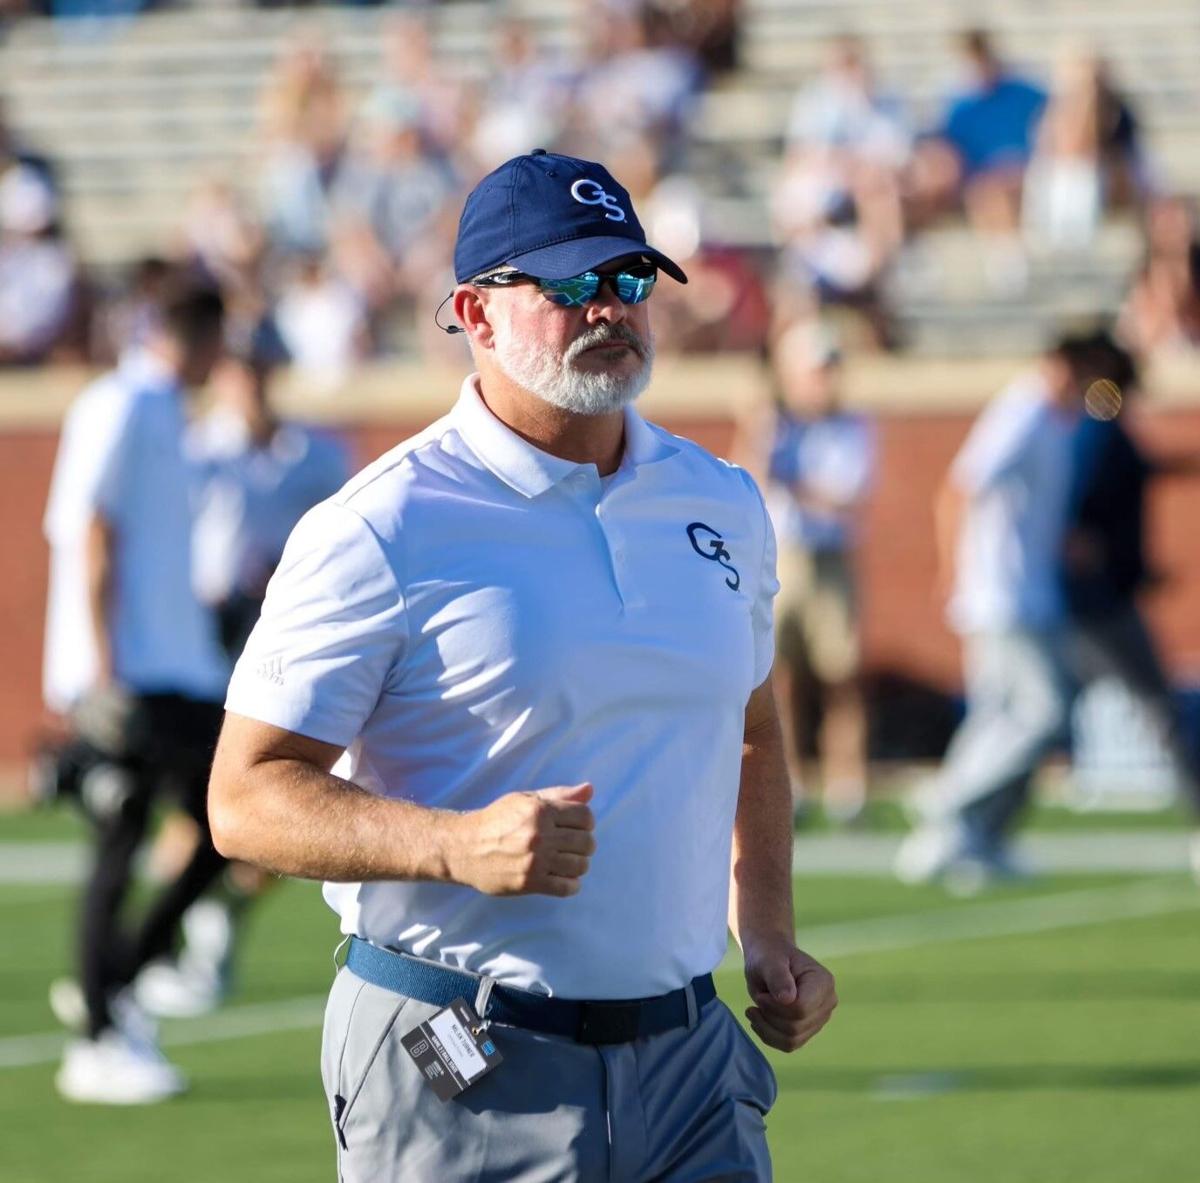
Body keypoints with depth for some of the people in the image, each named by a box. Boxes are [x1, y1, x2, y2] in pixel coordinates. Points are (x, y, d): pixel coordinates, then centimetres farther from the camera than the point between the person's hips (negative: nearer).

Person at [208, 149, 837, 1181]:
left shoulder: (722, 506, 12)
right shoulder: (380, 533, -8)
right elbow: (247, 798, -10)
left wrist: (767, 938, 13)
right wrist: (459, 845, -25)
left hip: (685, 1055, 5)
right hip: (459, 1085, -5)